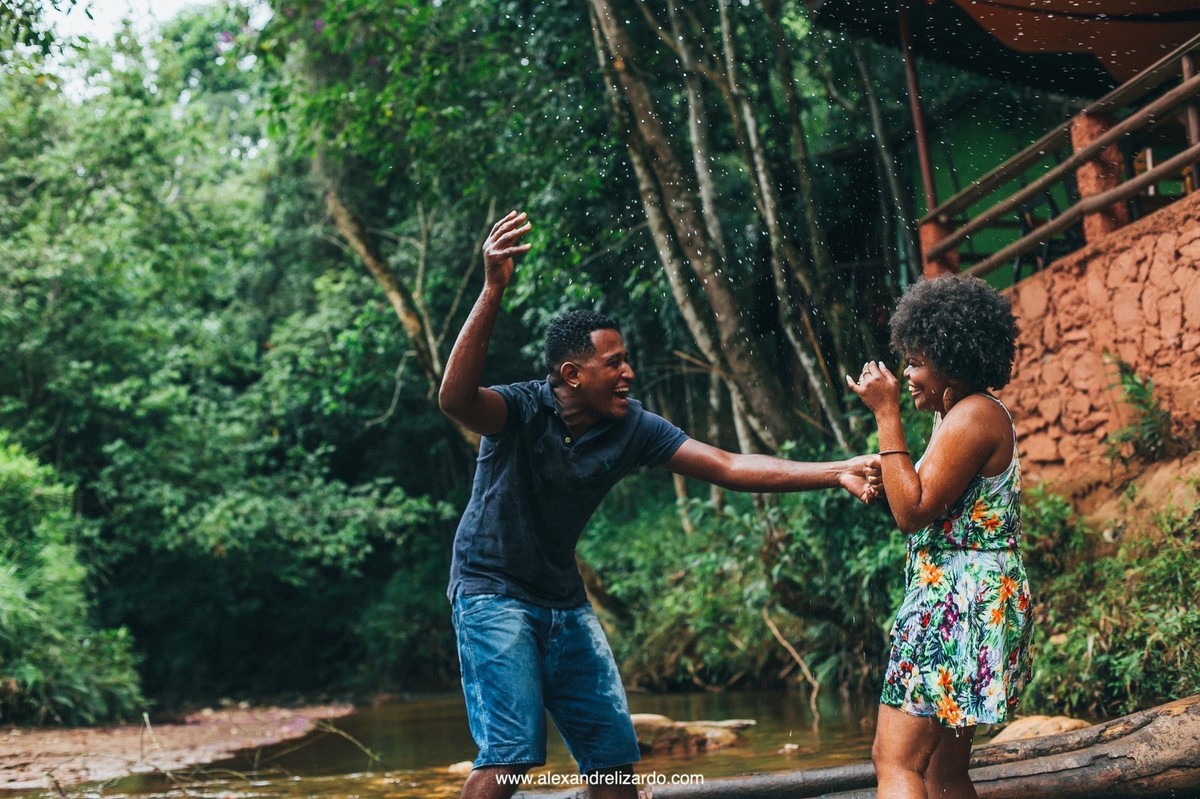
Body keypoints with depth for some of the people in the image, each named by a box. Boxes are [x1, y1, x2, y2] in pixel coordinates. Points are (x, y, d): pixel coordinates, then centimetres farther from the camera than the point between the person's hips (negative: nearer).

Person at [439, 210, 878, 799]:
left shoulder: (631, 428, -7)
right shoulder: (522, 412, -21)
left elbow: (728, 467, -7)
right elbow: (455, 399, -42)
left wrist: (834, 473, -15)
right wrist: (492, 291, -52)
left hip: (563, 601, 6)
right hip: (493, 593, -6)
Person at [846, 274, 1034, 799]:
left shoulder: (974, 415, -13)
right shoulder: (967, 415, 19)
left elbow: (913, 511, -18)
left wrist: (887, 414, -16)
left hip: (959, 603, -11)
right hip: (960, 602, 11)